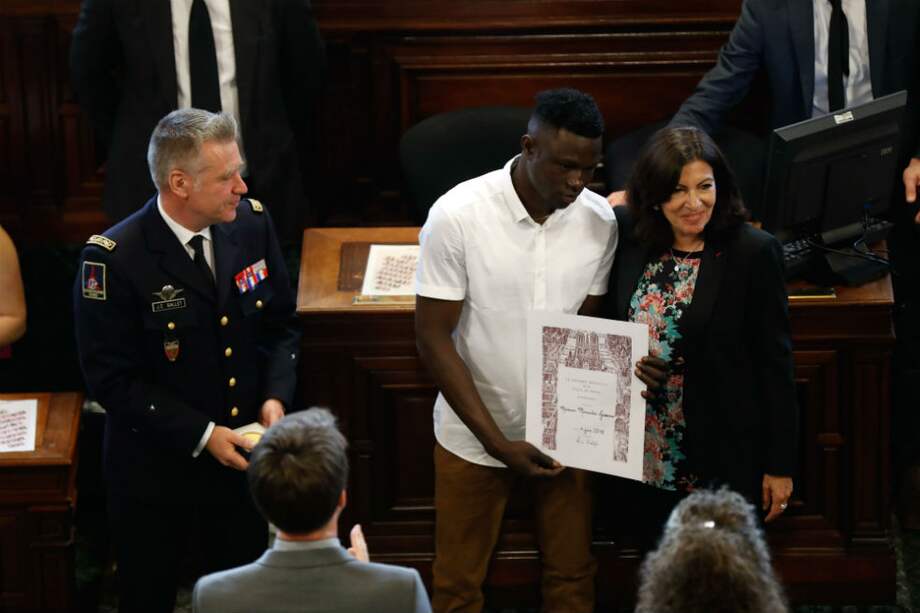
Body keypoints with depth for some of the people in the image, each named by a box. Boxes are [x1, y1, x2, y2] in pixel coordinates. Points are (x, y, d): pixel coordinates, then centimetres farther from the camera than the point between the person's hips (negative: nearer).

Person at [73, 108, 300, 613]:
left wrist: (275, 396, -10)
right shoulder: (114, 258, -21)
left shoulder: (252, 223, -6)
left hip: (242, 458, 4)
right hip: (155, 474, -4)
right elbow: (112, 378, -17)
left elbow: (280, 324, 7)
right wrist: (201, 435, -21)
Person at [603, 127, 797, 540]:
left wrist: (780, 464, -8)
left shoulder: (754, 252, -13)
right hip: (651, 457, 4)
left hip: (726, 462, -4)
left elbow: (776, 363, -9)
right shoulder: (632, 238, -1)